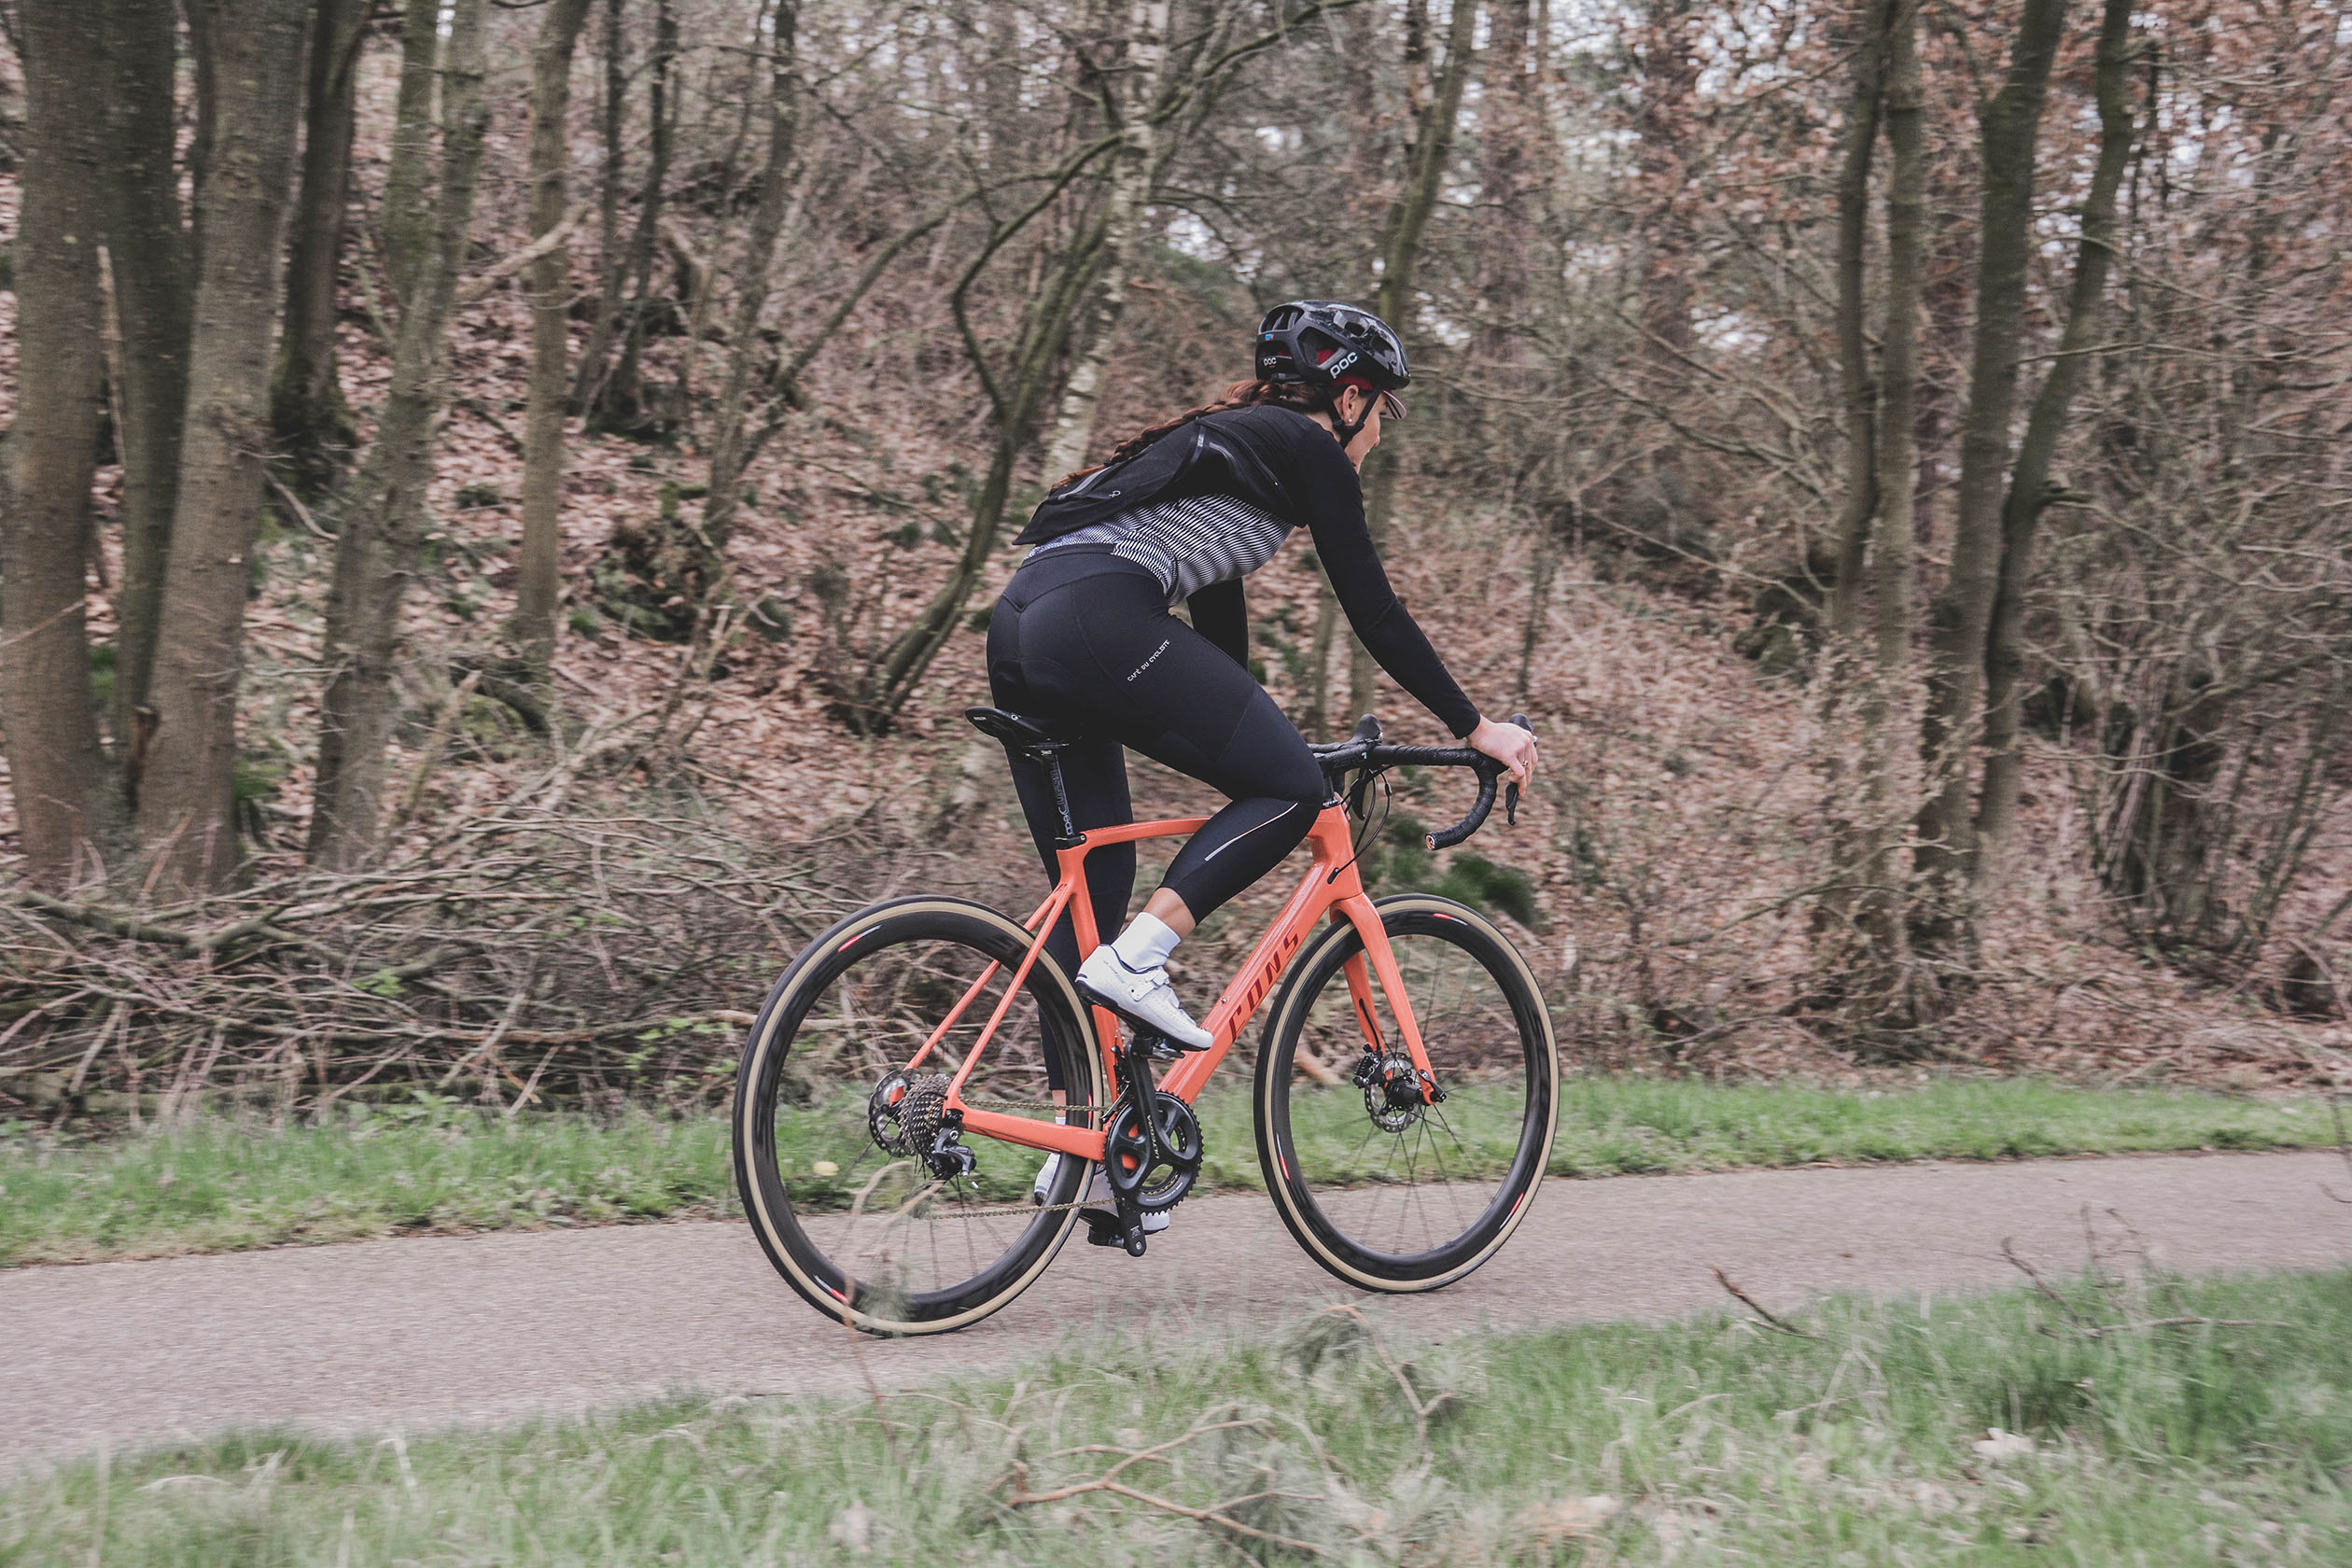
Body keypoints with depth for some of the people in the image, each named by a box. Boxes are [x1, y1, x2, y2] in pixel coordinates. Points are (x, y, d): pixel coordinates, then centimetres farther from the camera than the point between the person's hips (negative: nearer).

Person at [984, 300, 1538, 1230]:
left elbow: (1215, 605, 38)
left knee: (1089, 898, 13)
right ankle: (1136, 960, -10)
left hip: (1021, 631, 9)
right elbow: (1372, 610, 4)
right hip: (1099, 618, -9)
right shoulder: (1310, 449, 7)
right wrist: (1475, 728, 11)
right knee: (1293, 788, -1)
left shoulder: (1230, 439, 32)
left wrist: (1247, 746, 46)